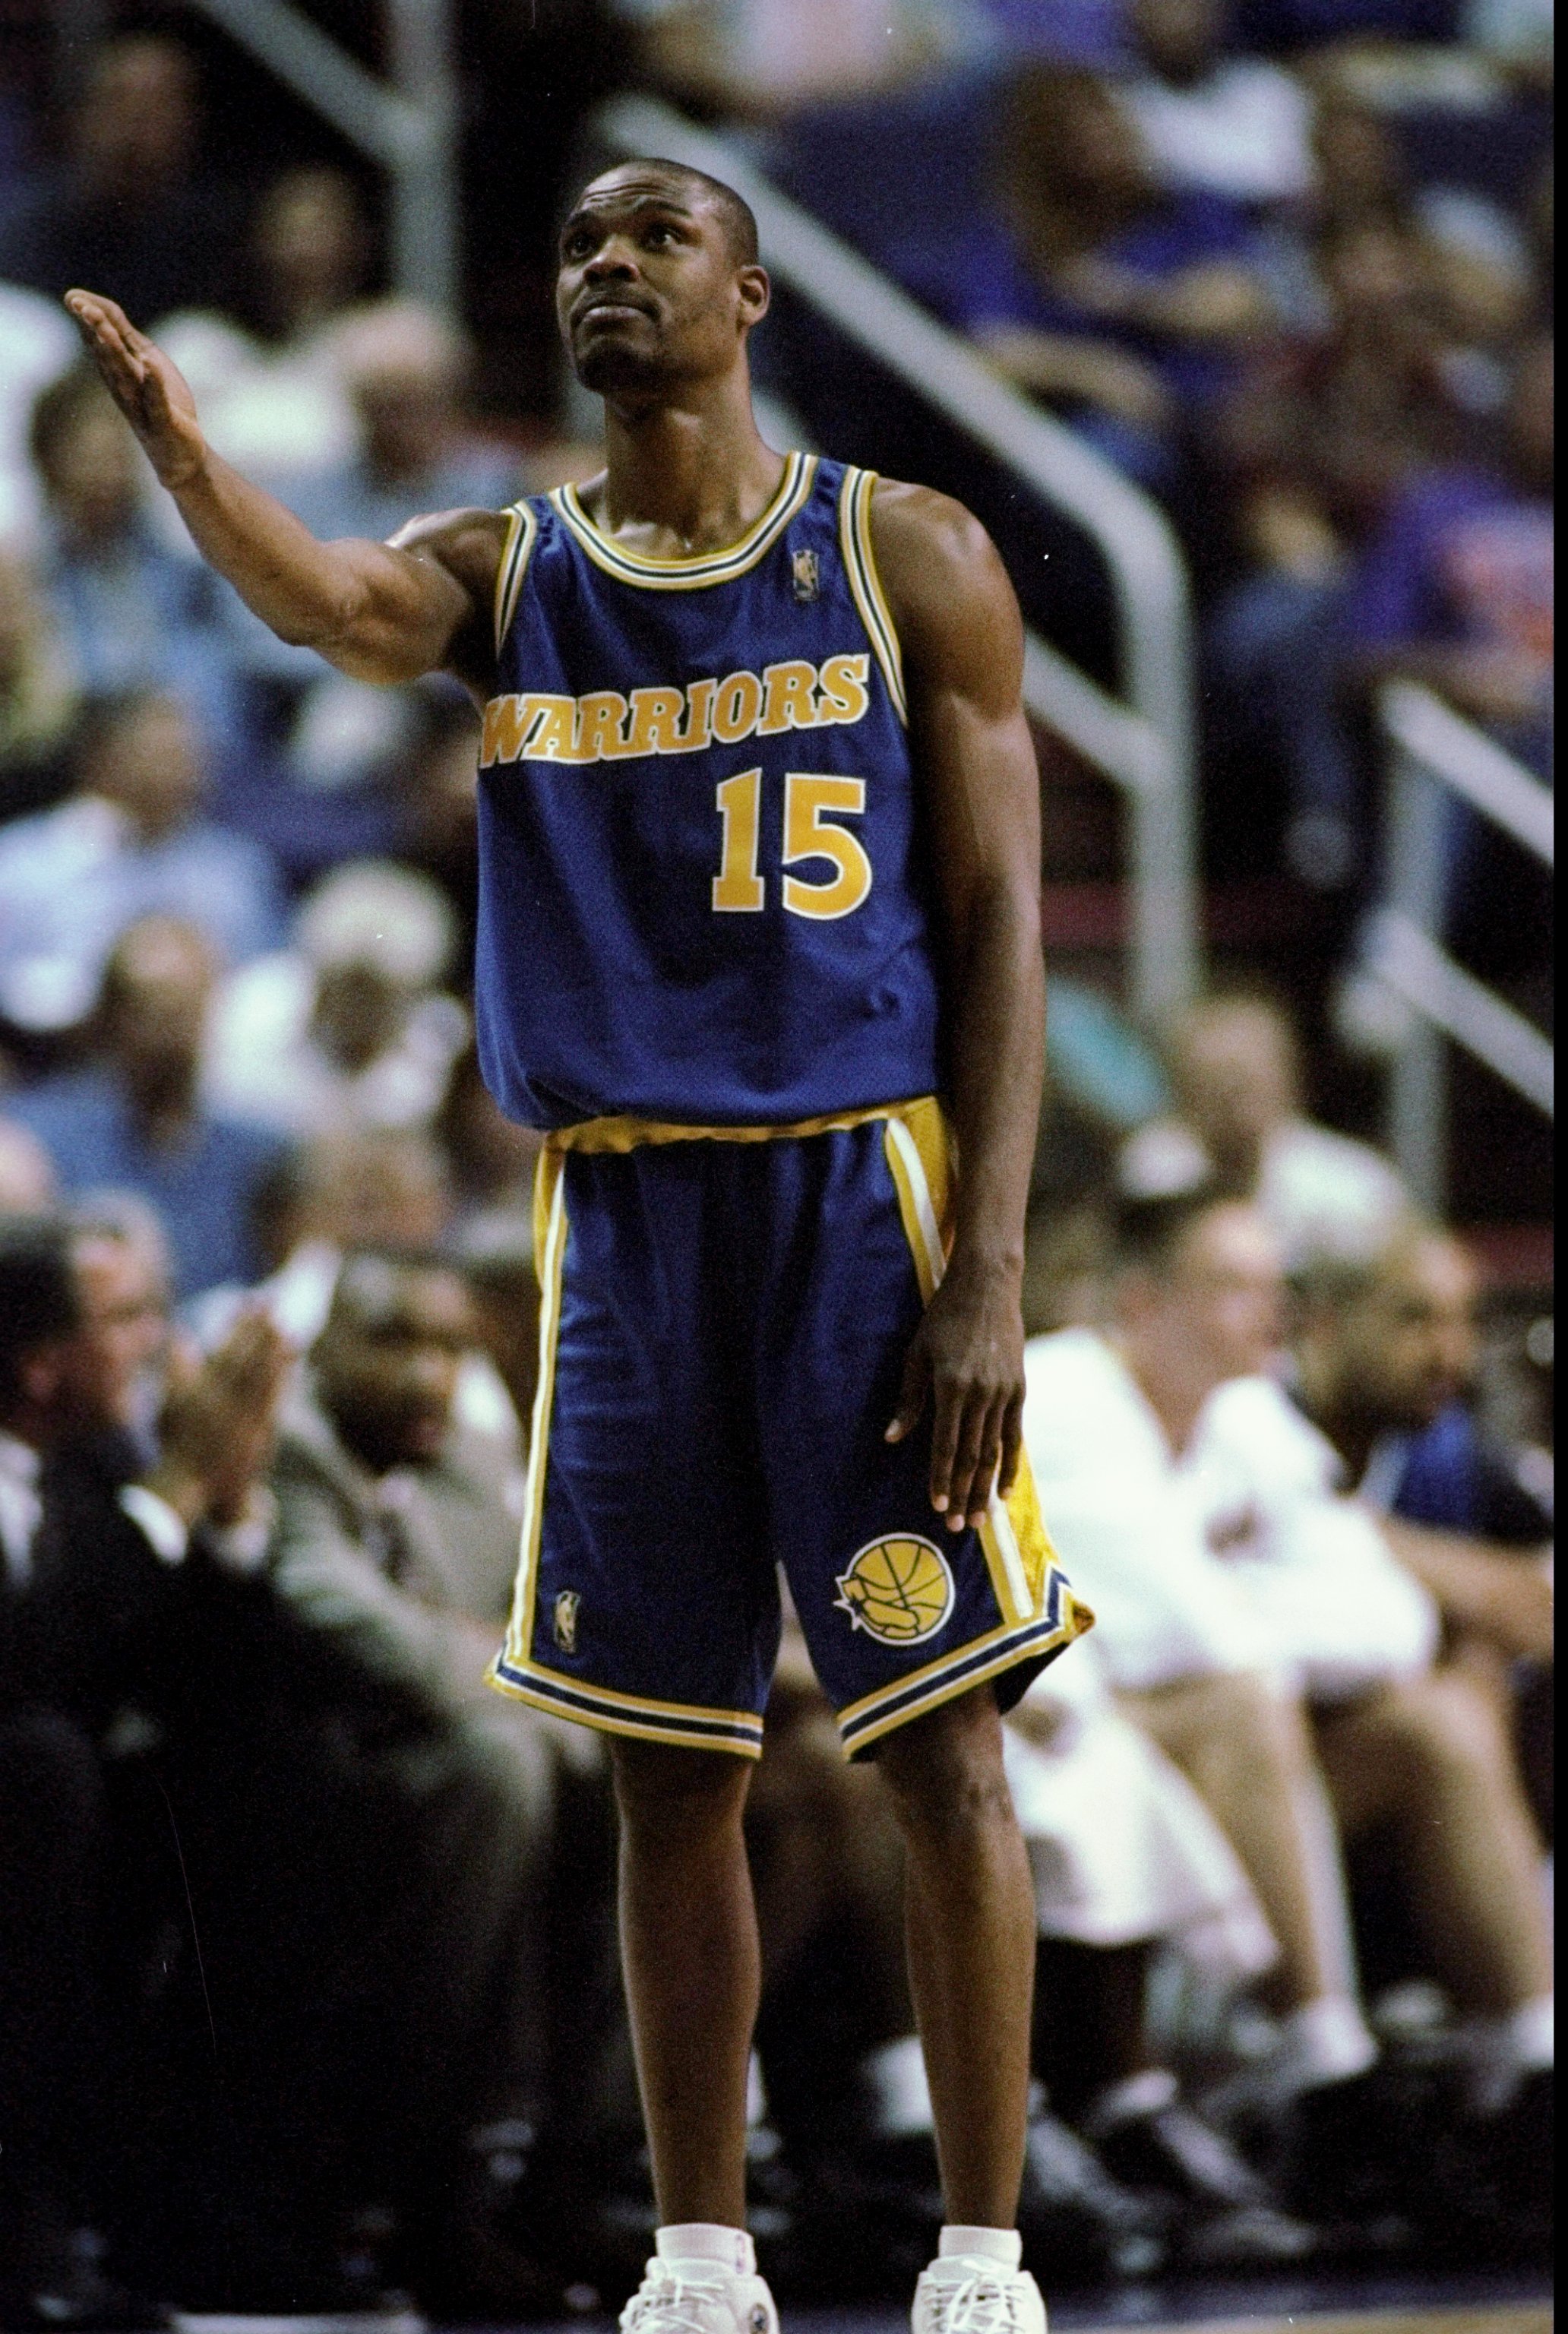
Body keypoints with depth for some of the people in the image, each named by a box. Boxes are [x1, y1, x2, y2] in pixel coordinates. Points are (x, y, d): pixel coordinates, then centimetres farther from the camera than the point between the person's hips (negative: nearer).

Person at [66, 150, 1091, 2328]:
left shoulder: (907, 559, 2)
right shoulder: (507, 575, 8)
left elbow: (1000, 924, -2)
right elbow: (327, 598, -17)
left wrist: (990, 1273, -12)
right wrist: (178, 448, -40)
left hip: (862, 1186, -3)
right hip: (622, 1206, 3)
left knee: (940, 1743, -5)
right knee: (671, 1764, 6)